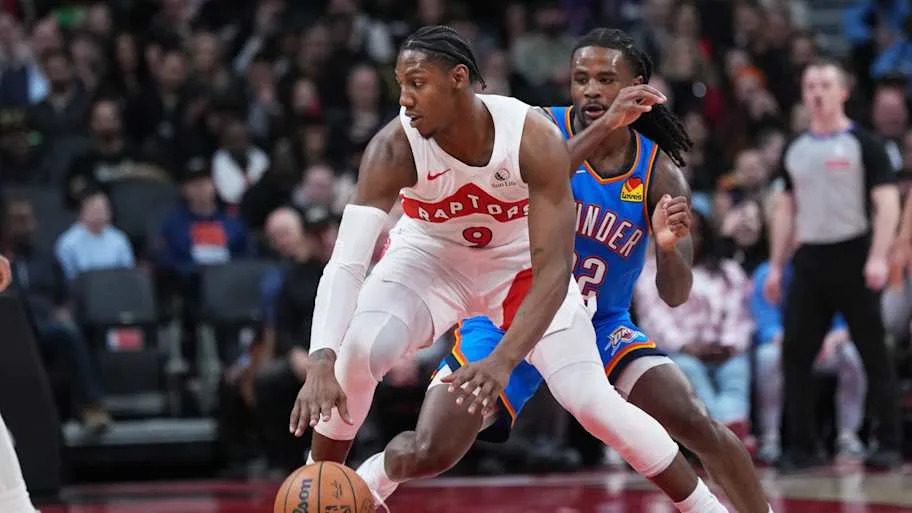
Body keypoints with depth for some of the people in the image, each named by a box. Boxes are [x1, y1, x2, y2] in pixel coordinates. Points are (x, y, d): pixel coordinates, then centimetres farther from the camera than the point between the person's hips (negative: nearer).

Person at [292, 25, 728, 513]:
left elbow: (553, 271, -32)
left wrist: (502, 361, -47)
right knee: (357, 352, -27)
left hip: (520, 265, -1)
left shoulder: (534, 139, -32)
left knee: (592, 400, -14)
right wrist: (320, 363, -53)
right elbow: (345, 262, -38)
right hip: (430, 259, 1)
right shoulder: (395, 147, -30)